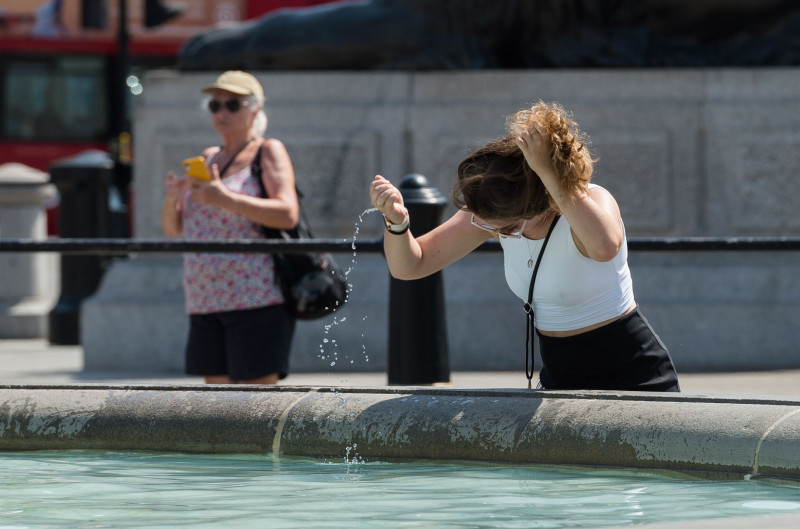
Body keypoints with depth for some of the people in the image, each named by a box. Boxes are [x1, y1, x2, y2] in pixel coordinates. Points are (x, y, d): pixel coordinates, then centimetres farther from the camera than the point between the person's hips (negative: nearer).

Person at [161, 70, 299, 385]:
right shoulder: (208, 158, 19)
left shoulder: (268, 152, 0)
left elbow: (288, 214, -15)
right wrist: (172, 197, -4)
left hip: (256, 299, -7)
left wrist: (225, 199, -22)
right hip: (207, 304, 7)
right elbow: (172, 229, 18)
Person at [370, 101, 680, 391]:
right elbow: (409, 266, -1)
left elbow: (605, 246, -48)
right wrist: (397, 221, -21)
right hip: (561, 384, 6)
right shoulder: (496, 212, -5)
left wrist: (549, 172, -43)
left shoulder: (590, 202, -22)